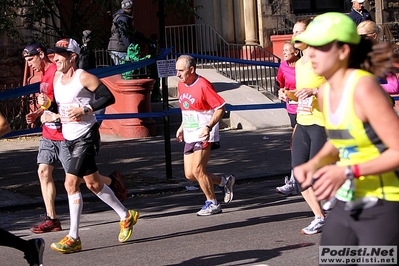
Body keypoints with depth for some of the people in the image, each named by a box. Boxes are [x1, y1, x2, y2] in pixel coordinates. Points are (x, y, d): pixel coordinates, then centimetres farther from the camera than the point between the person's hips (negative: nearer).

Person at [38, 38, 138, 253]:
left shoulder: (83, 77, -13)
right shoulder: (57, 77, 10)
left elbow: (108, 97, -14)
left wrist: (84, 109, -21)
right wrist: (47, 104, -2)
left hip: (85, 136, -9)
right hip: (70, 137, 9)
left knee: (71, 184, -11)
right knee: (93, 184, 14)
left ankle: (73, 238, -5)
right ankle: (126, 216, 29)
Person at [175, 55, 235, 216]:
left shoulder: (203, 86, -17)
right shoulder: (181, 85, 8)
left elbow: (221, 108, -17)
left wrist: (208, 127, -26)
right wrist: (182, 127, 19)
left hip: (204, 136, -8)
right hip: (190, 136, 8)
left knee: (197, 170, -12)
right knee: (189, 174, 5)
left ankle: (212, 203, 6)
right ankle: (224, 181, 24)